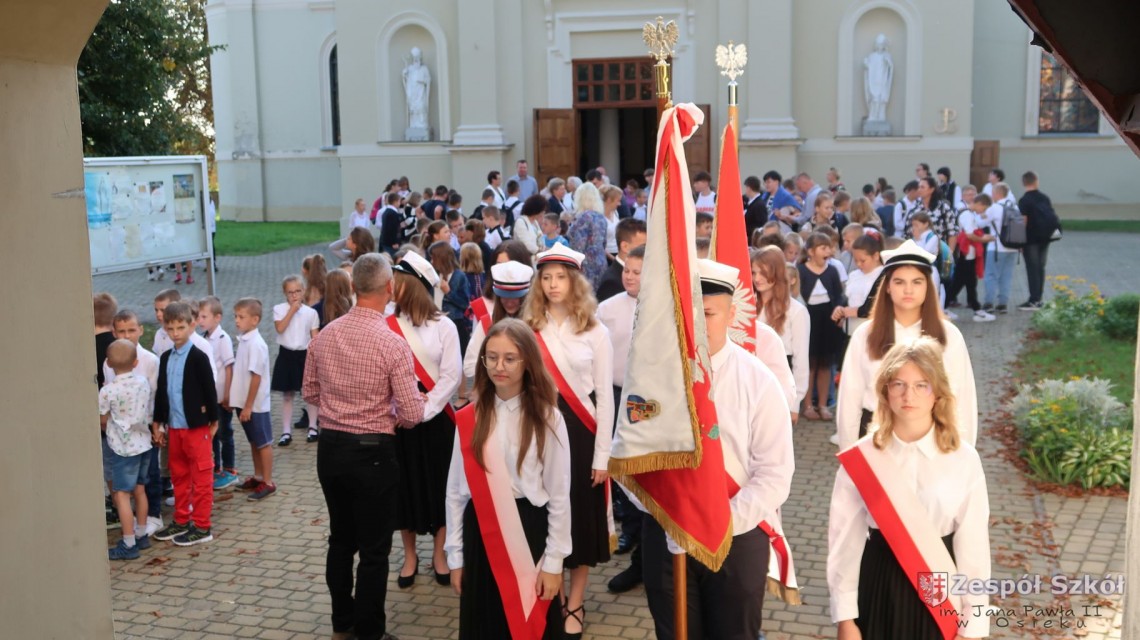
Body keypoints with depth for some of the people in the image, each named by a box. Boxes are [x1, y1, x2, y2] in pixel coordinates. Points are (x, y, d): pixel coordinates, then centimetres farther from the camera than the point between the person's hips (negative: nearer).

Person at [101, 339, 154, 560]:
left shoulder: (108, 391, -15)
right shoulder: (144, 382, 0)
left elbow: (103, 420, -3)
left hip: (123, 448, -6)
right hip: (143, 444, 7)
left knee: (121, 494, -2)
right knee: (139, 490, 16)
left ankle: (129, 545, -1)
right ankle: (141, 535, 27)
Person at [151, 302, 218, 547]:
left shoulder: (198, 357, -11)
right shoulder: (165, 358, 9)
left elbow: (210, 391, -9)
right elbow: (161, 392, 14)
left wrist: (212, 421, -8)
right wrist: (158, 423, 14)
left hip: (197, 426, -7)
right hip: (174, 426, 7)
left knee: (201, 476, 1)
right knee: (179, 475, 16)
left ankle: (201, 526, 7)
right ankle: (181, 520, 28)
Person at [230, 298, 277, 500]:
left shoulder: (256, 344, -19)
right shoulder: (244, 340, 6)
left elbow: (256, 377, -20)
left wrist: (248, 406, -19)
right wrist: (236, 400, 15)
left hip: (255, 404, -8)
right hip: (244, 402, 8)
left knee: (263, 443, 3)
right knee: (253, 442, 18)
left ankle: (268, 483, 11)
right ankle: (258, 477, 30)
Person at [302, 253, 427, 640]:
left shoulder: (325, 335, -2)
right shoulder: (392, 343, -19)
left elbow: (310, 393, 10)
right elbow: (412, 414, -16)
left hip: (329, 447, 6)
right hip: (372, 452, -6)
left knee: (340, 539, 20)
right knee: (374, 550, 7)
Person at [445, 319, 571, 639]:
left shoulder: (547, 419, -5)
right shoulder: (469, 419, 0)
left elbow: (559, 495, -3)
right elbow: (455, 491, 5)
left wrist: (553, 561, -4)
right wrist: (455, 555, 5)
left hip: (530, 533, -2)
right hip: (480, 535, 2)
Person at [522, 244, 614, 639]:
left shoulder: (594, 332, -2)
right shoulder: (529, 328, 2)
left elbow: (604, 396, -2)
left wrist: (602, 455, -5)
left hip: (579, 432, -1)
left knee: (580, 518, 6)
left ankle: (574, 606, 20)